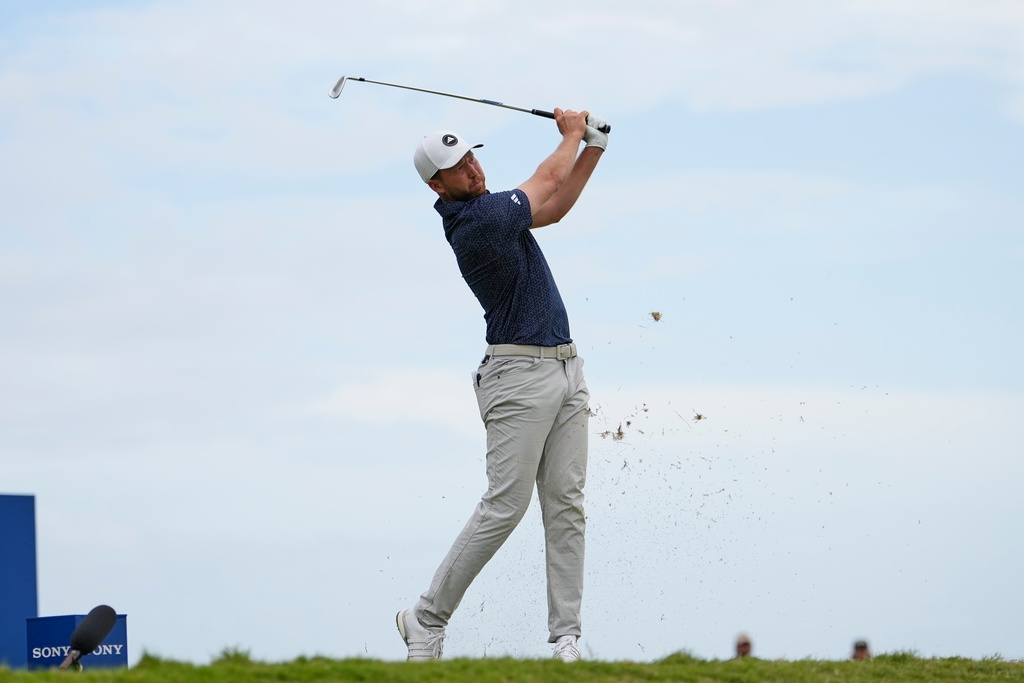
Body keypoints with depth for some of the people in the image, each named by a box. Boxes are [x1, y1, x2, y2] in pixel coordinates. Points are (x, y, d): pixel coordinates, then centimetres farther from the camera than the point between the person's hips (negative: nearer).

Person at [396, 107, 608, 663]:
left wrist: (594, 145, 16)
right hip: (520, 373, -9)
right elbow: (548, 183, -2)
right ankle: (427, 618, 1)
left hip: (565, 369, 9)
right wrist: (572, 134, 16)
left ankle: (566, 638, 0)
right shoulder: (479, 220, -16)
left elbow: (554, 205, 26)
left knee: (566, 506, 2)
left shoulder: (479, 210, 13)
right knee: (505, 505, -11)